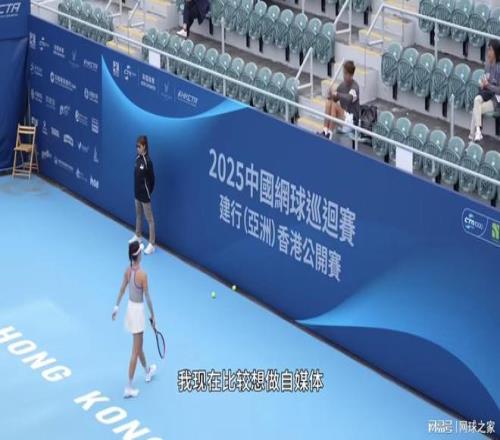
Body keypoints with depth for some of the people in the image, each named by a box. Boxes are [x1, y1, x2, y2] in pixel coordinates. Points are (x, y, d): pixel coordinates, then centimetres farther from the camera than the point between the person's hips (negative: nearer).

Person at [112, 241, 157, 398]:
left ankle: (147, 371, 49)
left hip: (130, 308, 8)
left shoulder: (128, 270, -4)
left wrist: (117, 306, 19)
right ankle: (129, 388, 3)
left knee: (139, 345, 27)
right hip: (138, 311, -8)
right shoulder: (142, 274, -25)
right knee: (135, 351, 0)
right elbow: (147, 297, -17)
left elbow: (122, 289, 8)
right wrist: (153, 315, -5)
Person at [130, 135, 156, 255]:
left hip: (145, 194, -8)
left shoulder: (147, 161, -21)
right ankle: (138, 236, 42)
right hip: (137, 192, 8)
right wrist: (137, 189, 7)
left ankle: (152, 244, 2)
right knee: (138, 215, 24)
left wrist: (148, 192, -7)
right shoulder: (138, 158, 3)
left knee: (149, 219, -2)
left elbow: (151, 179, -15)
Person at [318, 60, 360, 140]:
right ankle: (325, 131, -25)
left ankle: (329, 134, -30)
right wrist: (330, 94, -14)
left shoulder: (355, 87, -12)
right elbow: (334, 98, 7)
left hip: (351, 119, -6)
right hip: (342, 117, 6)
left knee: (334, 105, -27)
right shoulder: (342, 85, 8)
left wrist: (336, 93, -37)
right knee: (329, 102, -16)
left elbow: (349, 98, -31)